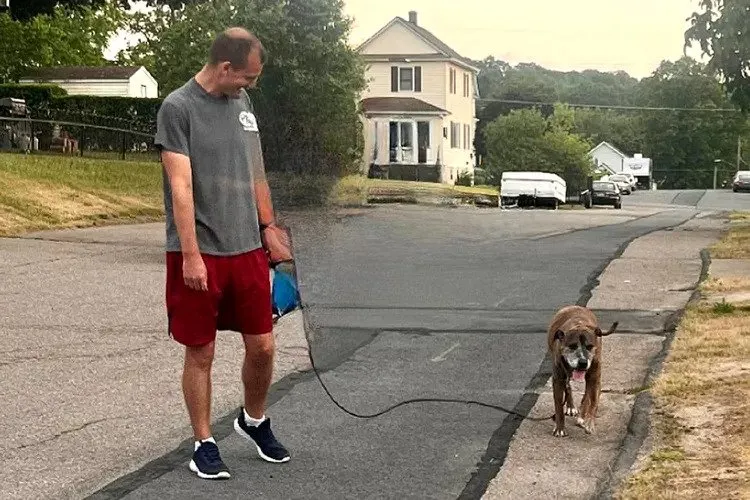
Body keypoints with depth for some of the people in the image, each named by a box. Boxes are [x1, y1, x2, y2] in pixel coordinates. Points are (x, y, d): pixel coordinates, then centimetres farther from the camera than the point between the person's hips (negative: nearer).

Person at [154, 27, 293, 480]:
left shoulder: (243, 102, 11)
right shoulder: (178, 108, -9)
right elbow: (180, 187, -15)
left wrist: (269, 228, 17)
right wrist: (191, 255, -19)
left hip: (248, 249, 6)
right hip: (200, 254, -6)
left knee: (262, 346, 9)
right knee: (201, 353, 4)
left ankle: (254, 421, 33)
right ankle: (204, 444, 18)